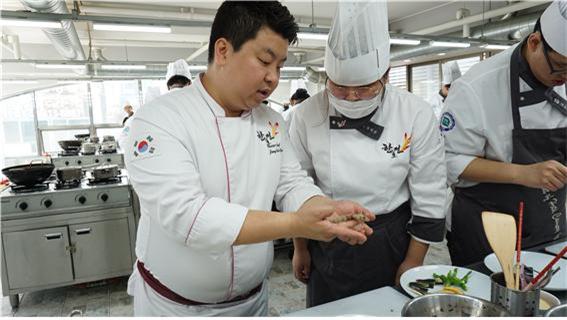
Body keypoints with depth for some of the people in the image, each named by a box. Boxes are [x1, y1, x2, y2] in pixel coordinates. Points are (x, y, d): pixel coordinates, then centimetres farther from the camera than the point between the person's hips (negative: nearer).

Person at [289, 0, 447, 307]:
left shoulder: (416, 115, -14)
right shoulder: (307, 115, -12)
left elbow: (429, 199, -7)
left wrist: (413, 262, -3)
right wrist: (300, 248, 6)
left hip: (392, 241, 0)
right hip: (327, 245, 1)